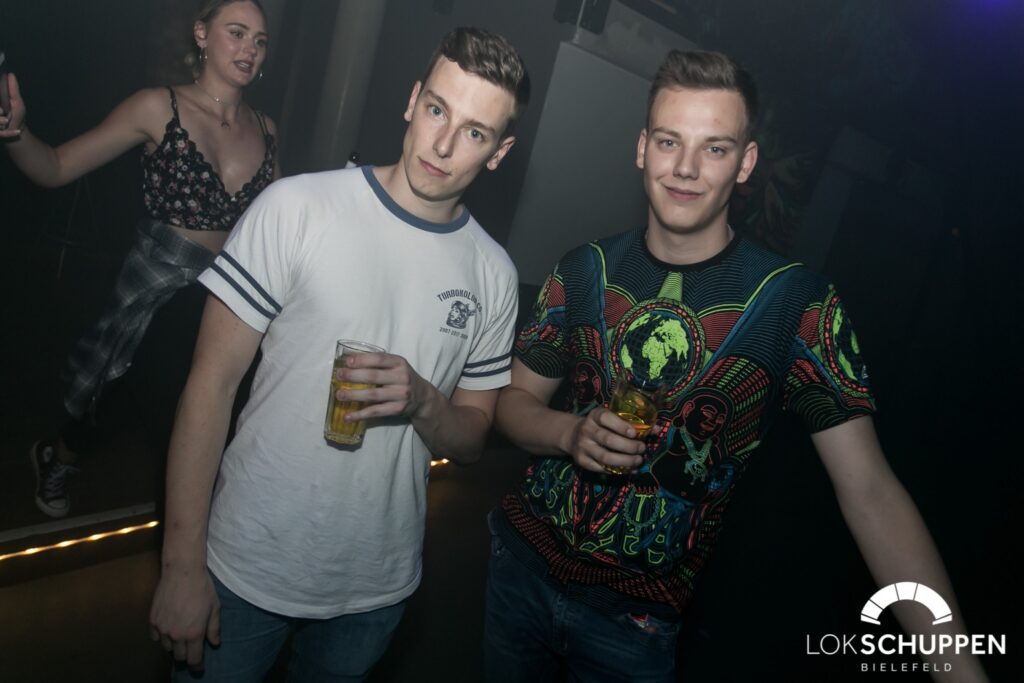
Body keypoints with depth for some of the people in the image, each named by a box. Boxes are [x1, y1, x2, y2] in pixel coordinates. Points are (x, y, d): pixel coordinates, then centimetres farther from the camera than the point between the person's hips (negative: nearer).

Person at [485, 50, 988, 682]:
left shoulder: (796, 301, -13)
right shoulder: (585, 272, -5)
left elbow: (869, 490, -15)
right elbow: (516, 400, 3)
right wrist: (571, 433, -19)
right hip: (522, 562, 3)